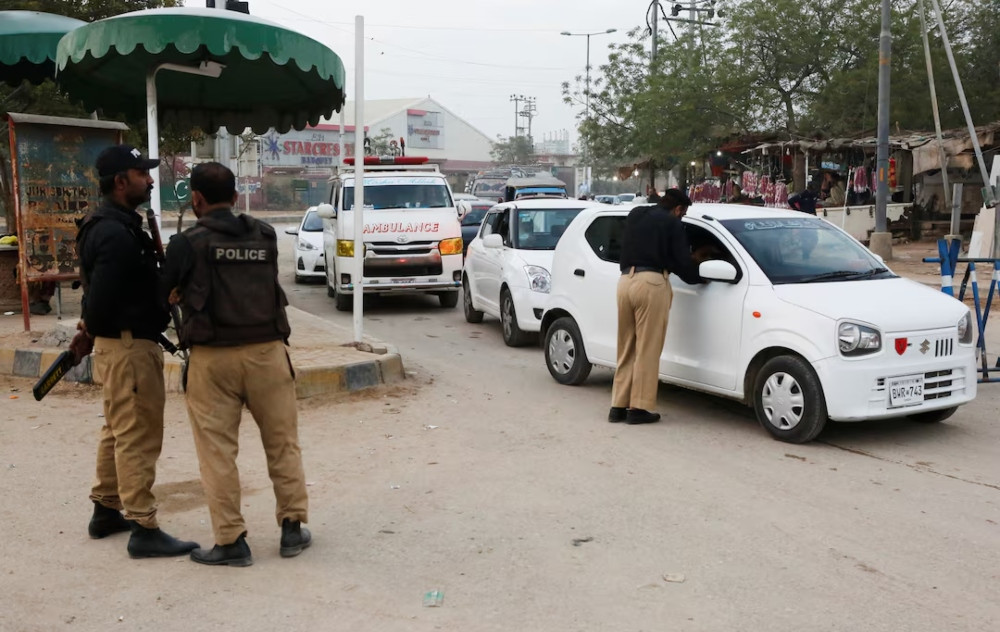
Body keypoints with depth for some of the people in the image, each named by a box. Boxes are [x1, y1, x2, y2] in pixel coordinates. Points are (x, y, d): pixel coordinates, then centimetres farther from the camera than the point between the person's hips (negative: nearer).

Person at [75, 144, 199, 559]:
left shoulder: (112, 225, 14)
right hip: (129, 343, -11)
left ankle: (106, 511, 33)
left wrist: (93, 333, 14)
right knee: (138, 436, -6)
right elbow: (102, 294, -26)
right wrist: (93, 334, -8)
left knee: (118, 431, 20)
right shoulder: (117, 233, -21)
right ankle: (144, 530, 0)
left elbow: (100, 290, 19)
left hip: (117, 342, 11)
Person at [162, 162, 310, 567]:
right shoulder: (265, 237, 5)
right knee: (282, 443, 13)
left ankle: (231, 541, 10)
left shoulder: (188, 243, -5)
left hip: (212, 357, -3)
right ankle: (293, 528, 19)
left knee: (218, 451, 6)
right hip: (266, 351, 3)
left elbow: (165, 294, 2)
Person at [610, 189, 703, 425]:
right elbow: (682, 261, 0)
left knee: (626, 349, 13)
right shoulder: (672, 223, 3)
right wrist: (698, 277, 20)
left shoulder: (634, 214, 21)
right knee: (647, 350, -1)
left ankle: (619, 406, 14)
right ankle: (639, 408, 0)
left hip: (625, 280, 6)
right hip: (651, 282, -6)